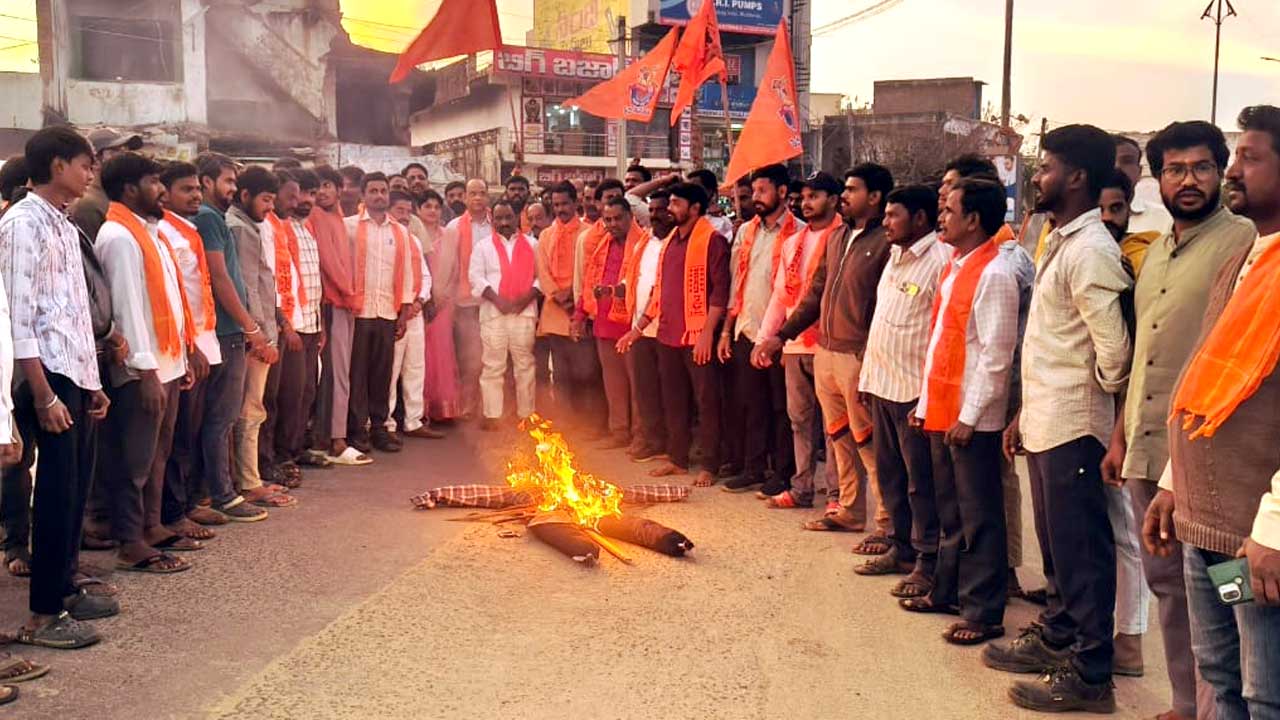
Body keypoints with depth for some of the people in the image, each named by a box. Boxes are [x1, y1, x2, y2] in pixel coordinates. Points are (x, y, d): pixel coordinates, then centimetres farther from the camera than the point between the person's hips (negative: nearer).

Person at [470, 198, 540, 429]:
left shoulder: (532, 244, 12)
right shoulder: (483, 246, 11)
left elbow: (541, 276, 7)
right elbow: (476, 277, 1)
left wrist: (527, 297, -9)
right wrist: (498, 300, -11)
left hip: (524, 312, 1)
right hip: (493, 312, 0)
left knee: (525, 365, 4)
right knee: (493, 366, 0)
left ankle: (525, 414, 10)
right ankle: (491, 416, 5)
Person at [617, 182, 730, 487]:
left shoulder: (712, 240, -7)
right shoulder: (670, 241, 16)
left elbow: (720, 288, -13)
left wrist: (708, 332, -19)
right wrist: (638, 328, 17)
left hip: (697, 336, -8)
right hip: (668, 335, 8)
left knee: (706, 401, -1)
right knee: (673, 400, 13)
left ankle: (709, 466, 6)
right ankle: (678, 459, 24)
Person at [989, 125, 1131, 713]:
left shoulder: (1090, 250, -17)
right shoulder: (1060, 242, 13)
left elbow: (1113, 350, -22)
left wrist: (1096, 400, -3)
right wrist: (1025, 412, 18)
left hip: (1072, 427, -9)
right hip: (1046, 421, 9)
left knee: (1081, 550, 1)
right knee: (1056, 544, 20)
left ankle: (1088, 673, 13)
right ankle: (1056, 637, 34)